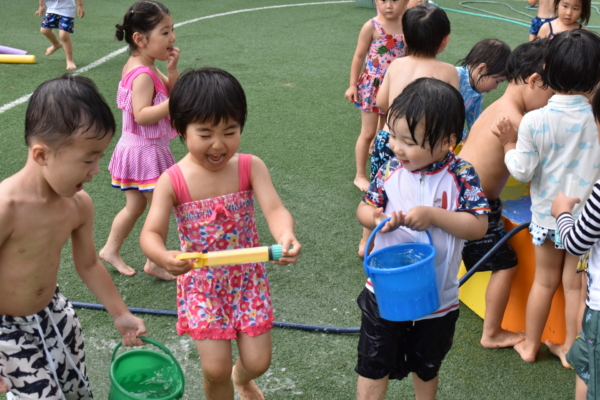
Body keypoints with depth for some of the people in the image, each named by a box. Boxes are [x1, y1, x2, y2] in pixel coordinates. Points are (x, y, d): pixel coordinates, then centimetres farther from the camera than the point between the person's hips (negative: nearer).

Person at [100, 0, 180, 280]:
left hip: (136, 149, 10)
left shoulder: (139, 67, 8)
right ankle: (154, 263, 11)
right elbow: (142, 115, -29)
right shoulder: (143, 75, -23)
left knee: (134, 205, 19)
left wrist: (172, 68, -4)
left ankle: (110, 250, 30)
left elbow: (170, 91, 11)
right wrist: (174, 103, -33)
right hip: (146, 151, -10)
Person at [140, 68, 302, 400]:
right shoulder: (172, 181, -16)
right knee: (215, 369, -2)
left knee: (258, 361, 8)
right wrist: (163, 257, -46)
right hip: (201, 283, -1)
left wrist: (286, 237, -49)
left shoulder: (250, 167, -13)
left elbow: (275, 210, -25)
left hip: (247, 278, 1)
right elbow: (151, 233, -22)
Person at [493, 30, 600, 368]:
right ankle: (571, 349, 28)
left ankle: (530, 346, 32)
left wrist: (509, 143, 4)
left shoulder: (534, 121, -16)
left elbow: (522, 171, -11)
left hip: (547, 215, 1)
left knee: (545, 280, 18)